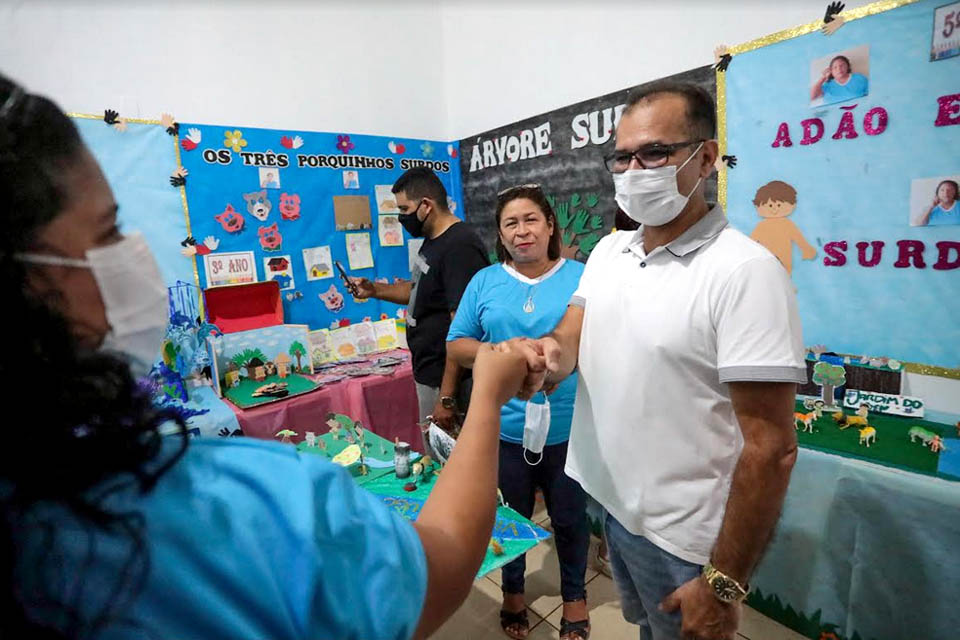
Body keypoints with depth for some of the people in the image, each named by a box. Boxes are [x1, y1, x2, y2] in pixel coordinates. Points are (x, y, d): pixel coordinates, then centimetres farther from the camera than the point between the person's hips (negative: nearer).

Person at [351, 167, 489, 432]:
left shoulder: (459, 247, -23)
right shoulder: (432, 241, 9)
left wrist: (446, 397, -25)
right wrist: (375, 290, 9)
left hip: (445, 378, -10)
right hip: (428, 371, 10)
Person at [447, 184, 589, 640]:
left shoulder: (582, 277, -2)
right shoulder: (484, 282, 2)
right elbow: (455, 346, 1)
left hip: (568, 426, 0)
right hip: (505, 426, 1)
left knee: (569, 517, 18)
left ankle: (574, 594, 45)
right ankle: (513, 591, 47)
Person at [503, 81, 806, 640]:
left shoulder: (745, 271, -22)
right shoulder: (608, 250, 1)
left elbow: (772, 446, -21)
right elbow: (572, 336, -3)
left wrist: (724, 582, -16)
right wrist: (545, 355, -27)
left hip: (684, 538, -6)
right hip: (614, 505, 6)